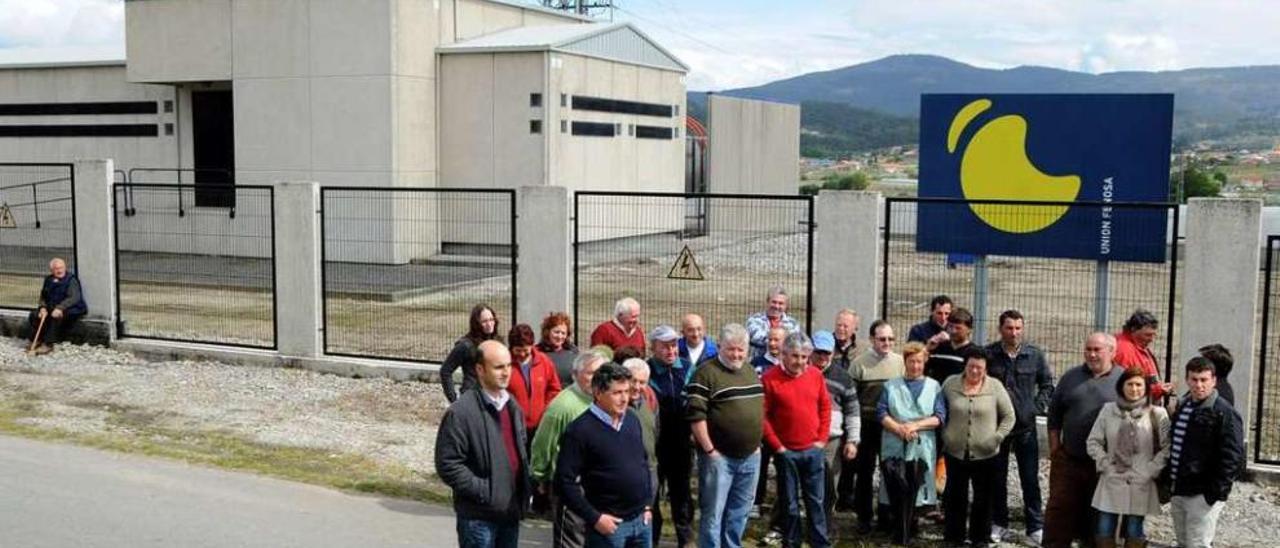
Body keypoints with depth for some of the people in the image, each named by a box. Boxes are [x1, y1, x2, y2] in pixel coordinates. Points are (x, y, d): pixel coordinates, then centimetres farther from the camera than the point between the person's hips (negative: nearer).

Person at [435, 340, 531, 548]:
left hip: (511, 511, 7)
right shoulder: (460, 413, -17)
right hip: (478, 517, -7)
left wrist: (525, 488, 8)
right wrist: (484, 491, -19)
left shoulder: (512, 407, 9)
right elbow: (448, 465, -18)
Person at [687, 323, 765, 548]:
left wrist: (756, 443, 13)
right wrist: (709, 450, -16)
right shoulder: (707, 374, -11)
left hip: (750, 456, 7)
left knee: (739, 512, 15)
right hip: (719, 457, -7)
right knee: (713, 513, 0)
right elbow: (696, 416, -15)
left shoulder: (752, 372, 12)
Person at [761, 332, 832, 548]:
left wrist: (822, 439, 3)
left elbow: (825, 407, 10)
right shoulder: (770, 378, -10)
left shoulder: (816, 374, 2)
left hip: (813, 450, 3)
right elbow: (762, 415, -9)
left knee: (816, 500, 10)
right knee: (789, 502, 7)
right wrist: (777, 446, -9)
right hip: (786, 452, -3)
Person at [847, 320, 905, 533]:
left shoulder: (899, 361, 2)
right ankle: (864, 516, 18)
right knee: (865, 471, 7)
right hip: (867, 425, -3)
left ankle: (887, 513, 26)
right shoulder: (860, 363, -7)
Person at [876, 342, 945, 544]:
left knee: (915, 491, -2)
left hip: (921, 448, 0)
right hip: (894, 446, 0)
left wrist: (916, 425, -12)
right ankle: (898, 526, 11)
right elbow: (881, 413, 2)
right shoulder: (891, 385, 11)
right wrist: (899, 428, -13)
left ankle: (906, 532, 8)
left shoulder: (934, 387, 11)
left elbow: (940, 417, 2)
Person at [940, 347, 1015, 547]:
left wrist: (997, 438, -7)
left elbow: (1009, 417, 2)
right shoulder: (950, 384, -1)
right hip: (955, 452, 1)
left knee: (983, 499, 8)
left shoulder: (995, 387, -4)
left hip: (985, 454, -1)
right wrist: (944, 436, 4)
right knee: (955, 497, 11)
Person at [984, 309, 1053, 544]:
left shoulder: (1035, 354, 0)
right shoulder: (988, 354, -7)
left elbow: (1047, 384, 10)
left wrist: (1037, 407, 1)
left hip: (1026, 426, 1)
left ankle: (1036, 525, 13)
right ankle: (999, 523, 21)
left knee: (1030, 479, 4)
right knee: (997, 478, 9)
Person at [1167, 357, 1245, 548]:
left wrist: (1216, 491, -21)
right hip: (1178, 492, 8)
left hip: (1203, 495, -8)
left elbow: (1233, 457, -17)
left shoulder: (1224, 413, -13)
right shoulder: (1182, 407, 13)